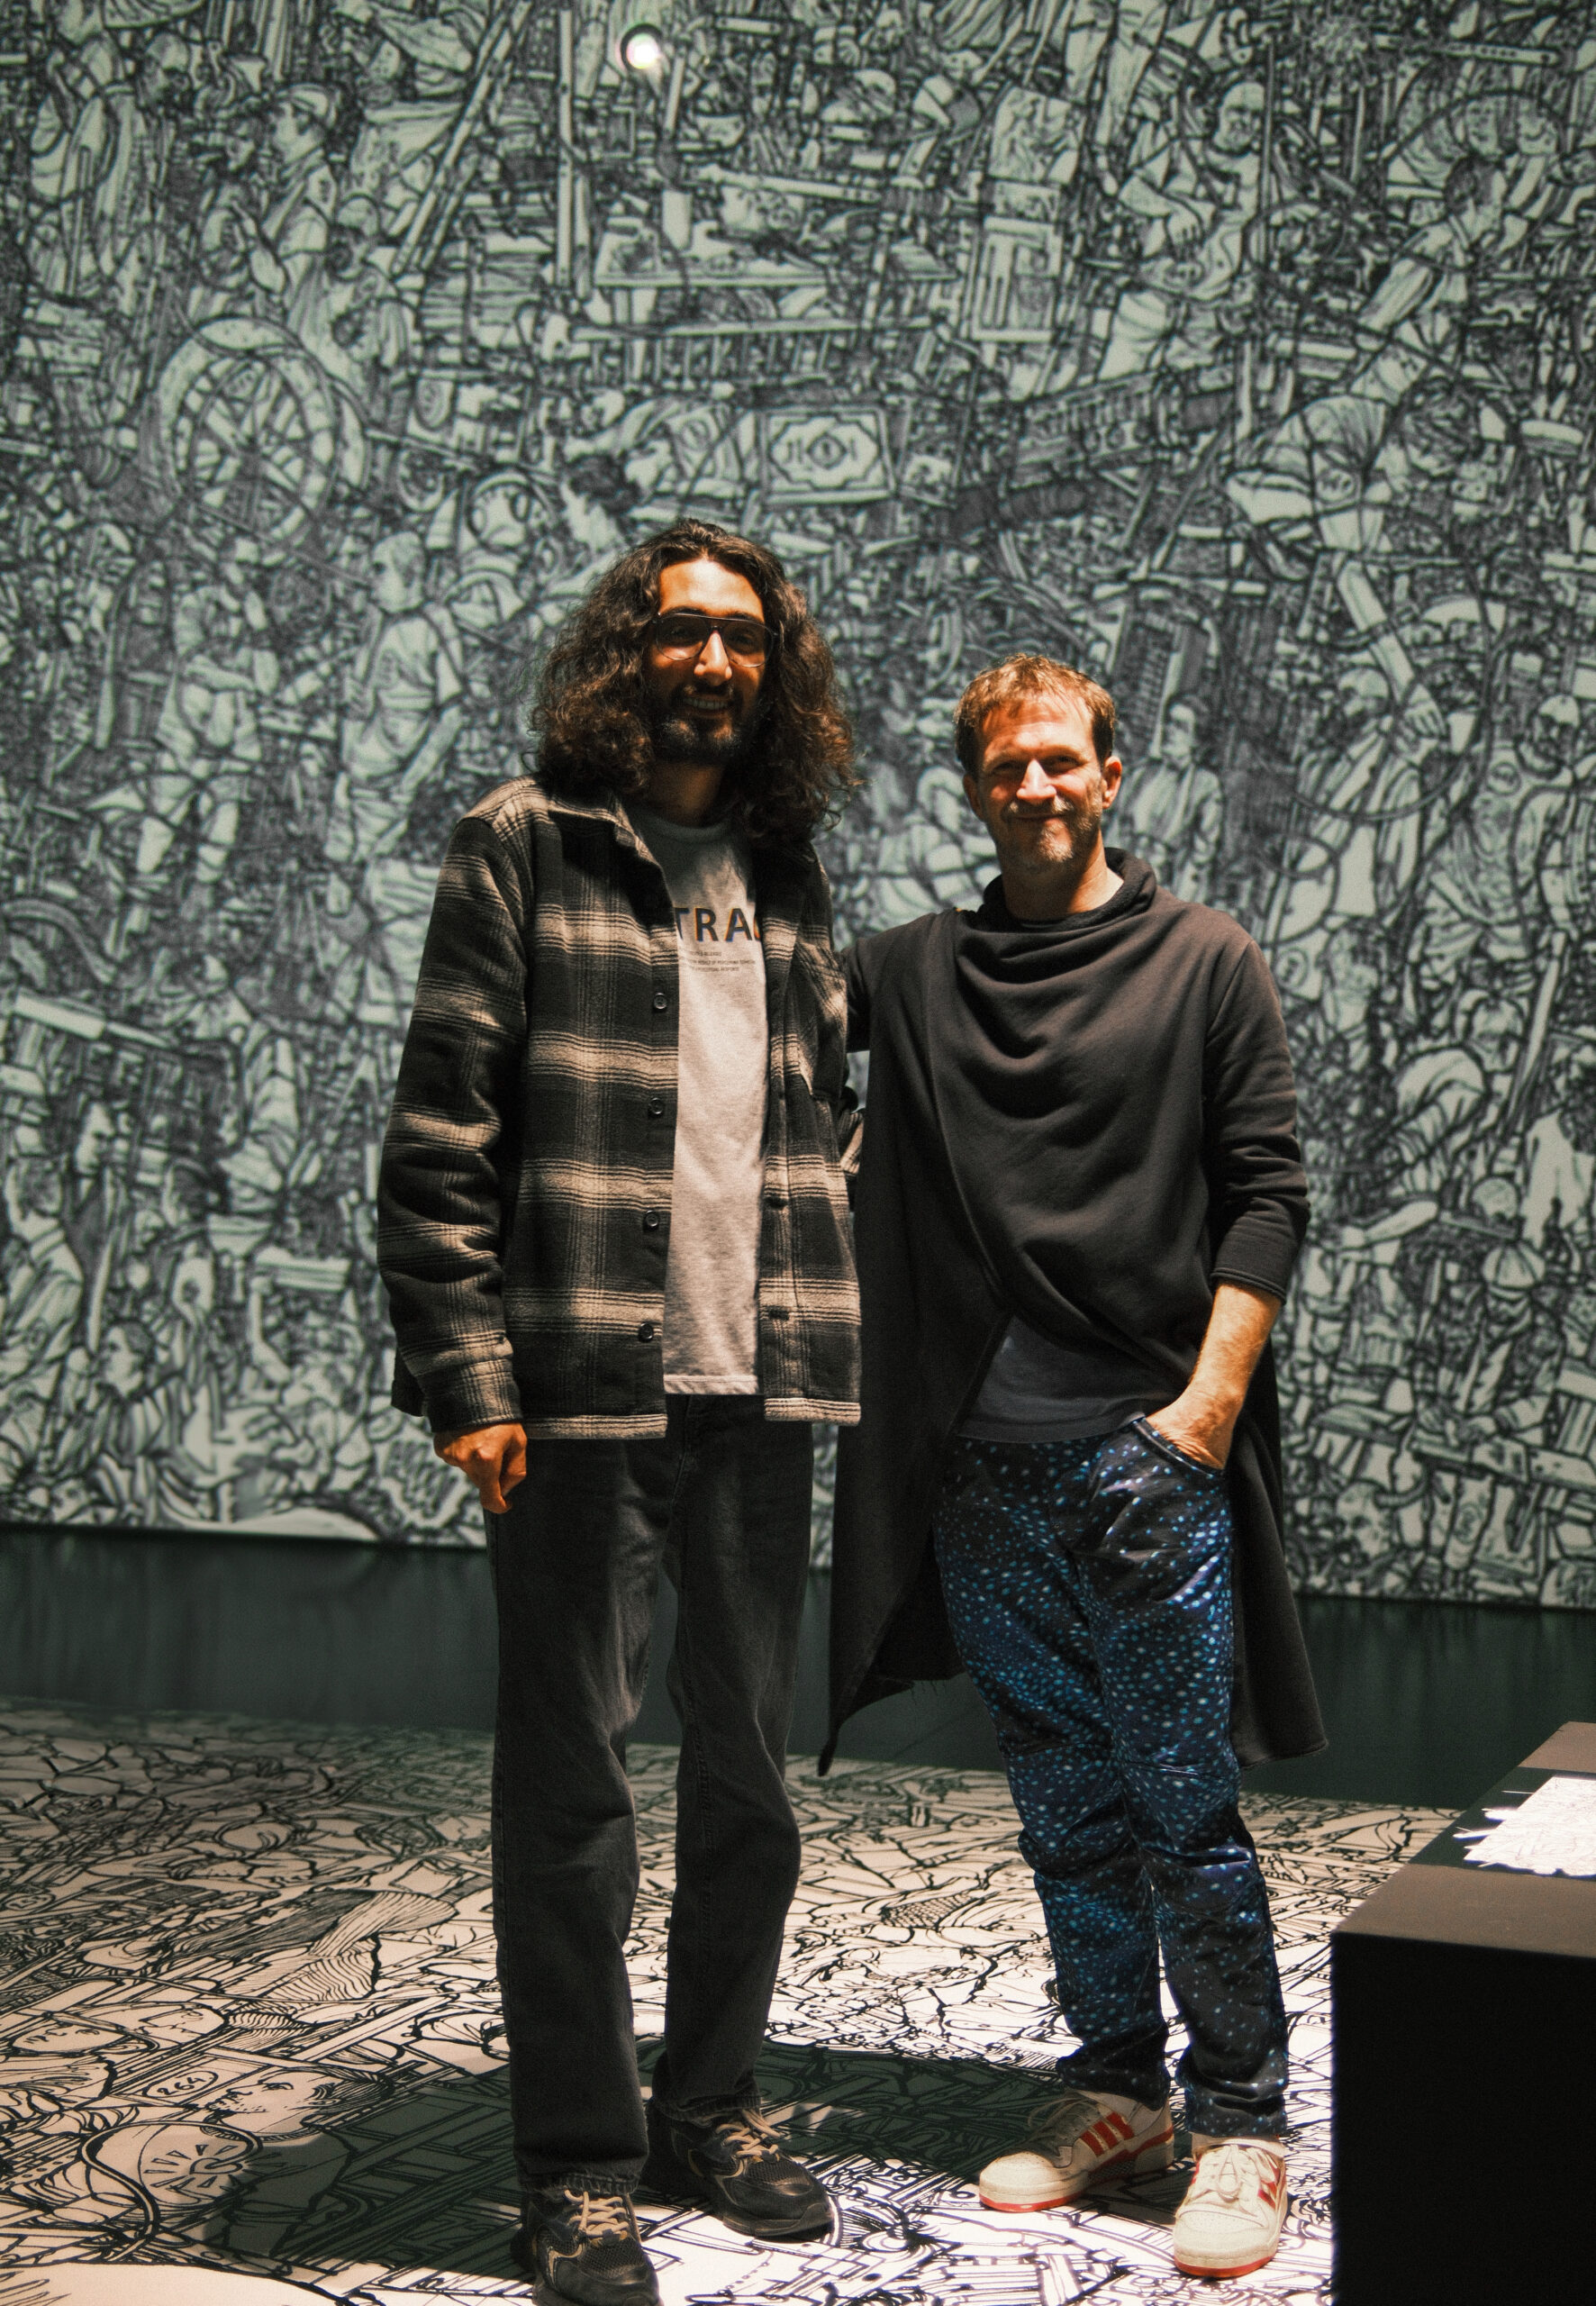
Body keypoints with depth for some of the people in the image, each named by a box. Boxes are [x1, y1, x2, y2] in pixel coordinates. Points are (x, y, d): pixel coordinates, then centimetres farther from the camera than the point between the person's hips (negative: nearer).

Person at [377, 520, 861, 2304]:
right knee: (568, 1776, 3)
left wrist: (822, 1311, 10)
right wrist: (466, 1373, -14)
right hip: (581, 1388, -5)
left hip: (758, 1386, 6)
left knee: (748, 1765, 13)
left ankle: (711, 2104, 30)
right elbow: (440, 1136, -7)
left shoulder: (783, 871, 14)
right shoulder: (523, 847, -3)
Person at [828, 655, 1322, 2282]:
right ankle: (1116, 2092, 25)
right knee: (1064, 1811, 12)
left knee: (1182, 1809, -1)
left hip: (1148, 1452, -3)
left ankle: (1240, 2125, 11)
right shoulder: (914, 972, 12)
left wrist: (1213, 1394, -10)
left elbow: (1266, 1193, -1)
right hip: (981, 1465, 4)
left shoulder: (1205, 963, 3)